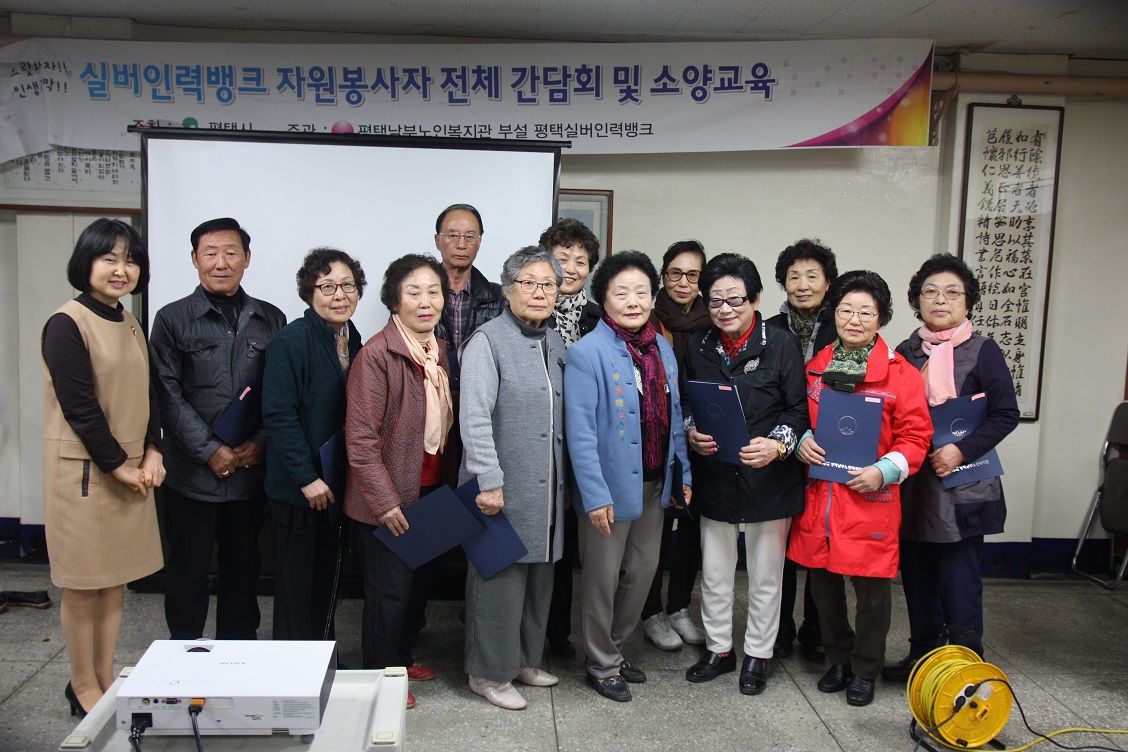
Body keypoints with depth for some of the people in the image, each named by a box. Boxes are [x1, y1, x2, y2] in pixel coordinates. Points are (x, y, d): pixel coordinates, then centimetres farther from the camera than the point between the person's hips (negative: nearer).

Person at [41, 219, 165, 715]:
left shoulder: (130, 324, 10)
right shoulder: (67, 324, -12)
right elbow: (79, 407, -16)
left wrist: (151, 452, -1)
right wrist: (118, 465, -12)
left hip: (132, 471, 7)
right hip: (84, 470, -7)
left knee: (116, 580, 14)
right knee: (83, 585, 5)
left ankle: (106, 677, 26)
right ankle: (84, 686, 20)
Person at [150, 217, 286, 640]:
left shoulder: (270, 320, 7)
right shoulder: (172, 319, 0)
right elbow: (169, 395, -6)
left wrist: (260, 443, -8)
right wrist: (210, 450, -12)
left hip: (251, 471, 2)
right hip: (192, 473, -2)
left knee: (243, 569, 13)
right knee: (188, 570, 8)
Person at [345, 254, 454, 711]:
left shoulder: (441, 352, 5)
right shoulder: (377, 354, -18)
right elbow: (361, 438, -20)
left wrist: (450, 488, 9)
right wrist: (385, 503, -20)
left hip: (432, 493, 8)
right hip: (387, 500, -7)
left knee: (420, 580, 20)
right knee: (389, 590, 6)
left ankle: (403, 658, 42)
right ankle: (381, 676, 27)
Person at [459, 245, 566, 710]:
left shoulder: (555, 344, 13)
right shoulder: (488, 341, -10)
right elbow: (475, 418, -17)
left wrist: (565, 480, 15)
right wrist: (489, 481, -21)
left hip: (548, 489, 7)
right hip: (504, 489, -7)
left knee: (538, 577, 16)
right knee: (500, 579, 2)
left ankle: (524, 659, 34)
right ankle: (489, 673, 19)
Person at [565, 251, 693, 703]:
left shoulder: (662, 348, 6)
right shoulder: (587, 352, -16)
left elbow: (673, 415, 13)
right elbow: (580, 430, -19)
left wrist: (682, 472, 11)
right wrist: (595, 495, -21)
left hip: (654, 483, 7)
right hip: (611, 485, -7)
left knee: (643, 569, 19)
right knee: (603, 578, 9)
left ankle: (615, 648, 40)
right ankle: (602, 666, 29)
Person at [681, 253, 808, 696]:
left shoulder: (781, 346, -8)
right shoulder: (698, 348, 5)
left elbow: (799, 409, -6)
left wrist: (778, 444, -23)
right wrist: (692, 435, -9)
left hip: (769, 479, -3)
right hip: (714, 479, 4)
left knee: (765, 575, 11)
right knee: (714, 572, 14)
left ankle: (758, 655, 30)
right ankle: (719, 649, 33)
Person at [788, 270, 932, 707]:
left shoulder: (901, 374, -5)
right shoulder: (816, 367, 8)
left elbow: (916, 437, -4)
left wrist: (884, 471, -18)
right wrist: (803, 440, -2)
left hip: (870, 499, -4)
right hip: (819, 494, 4)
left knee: (871, 588, 6)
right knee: (822, 581, 14)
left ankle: (864, 671, 27)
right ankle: (839, 659, 35)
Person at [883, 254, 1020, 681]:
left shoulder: (982, 352, -2)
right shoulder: (907, 352, 11)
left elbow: (1006, 414, -6)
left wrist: (962, 450, -17)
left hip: (962, 485, -5)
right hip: (913, 484, 5)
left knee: (959, 578, -1)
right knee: (917, 575, 12)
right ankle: (922, 657, 26)